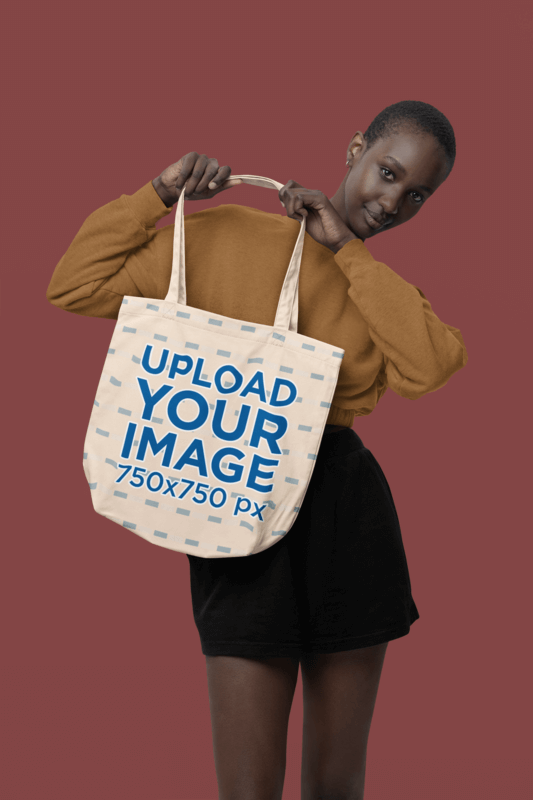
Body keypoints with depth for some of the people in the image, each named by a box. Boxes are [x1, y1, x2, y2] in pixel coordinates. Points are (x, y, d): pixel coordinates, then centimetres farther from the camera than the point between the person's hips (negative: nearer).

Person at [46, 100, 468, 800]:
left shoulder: (392, 293, 12)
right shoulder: (224, 236, 4)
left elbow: (428, 368, -12)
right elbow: (74, 286, 1)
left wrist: (347, 250, -10)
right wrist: (158, 195, -7)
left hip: (348, 512, 3)